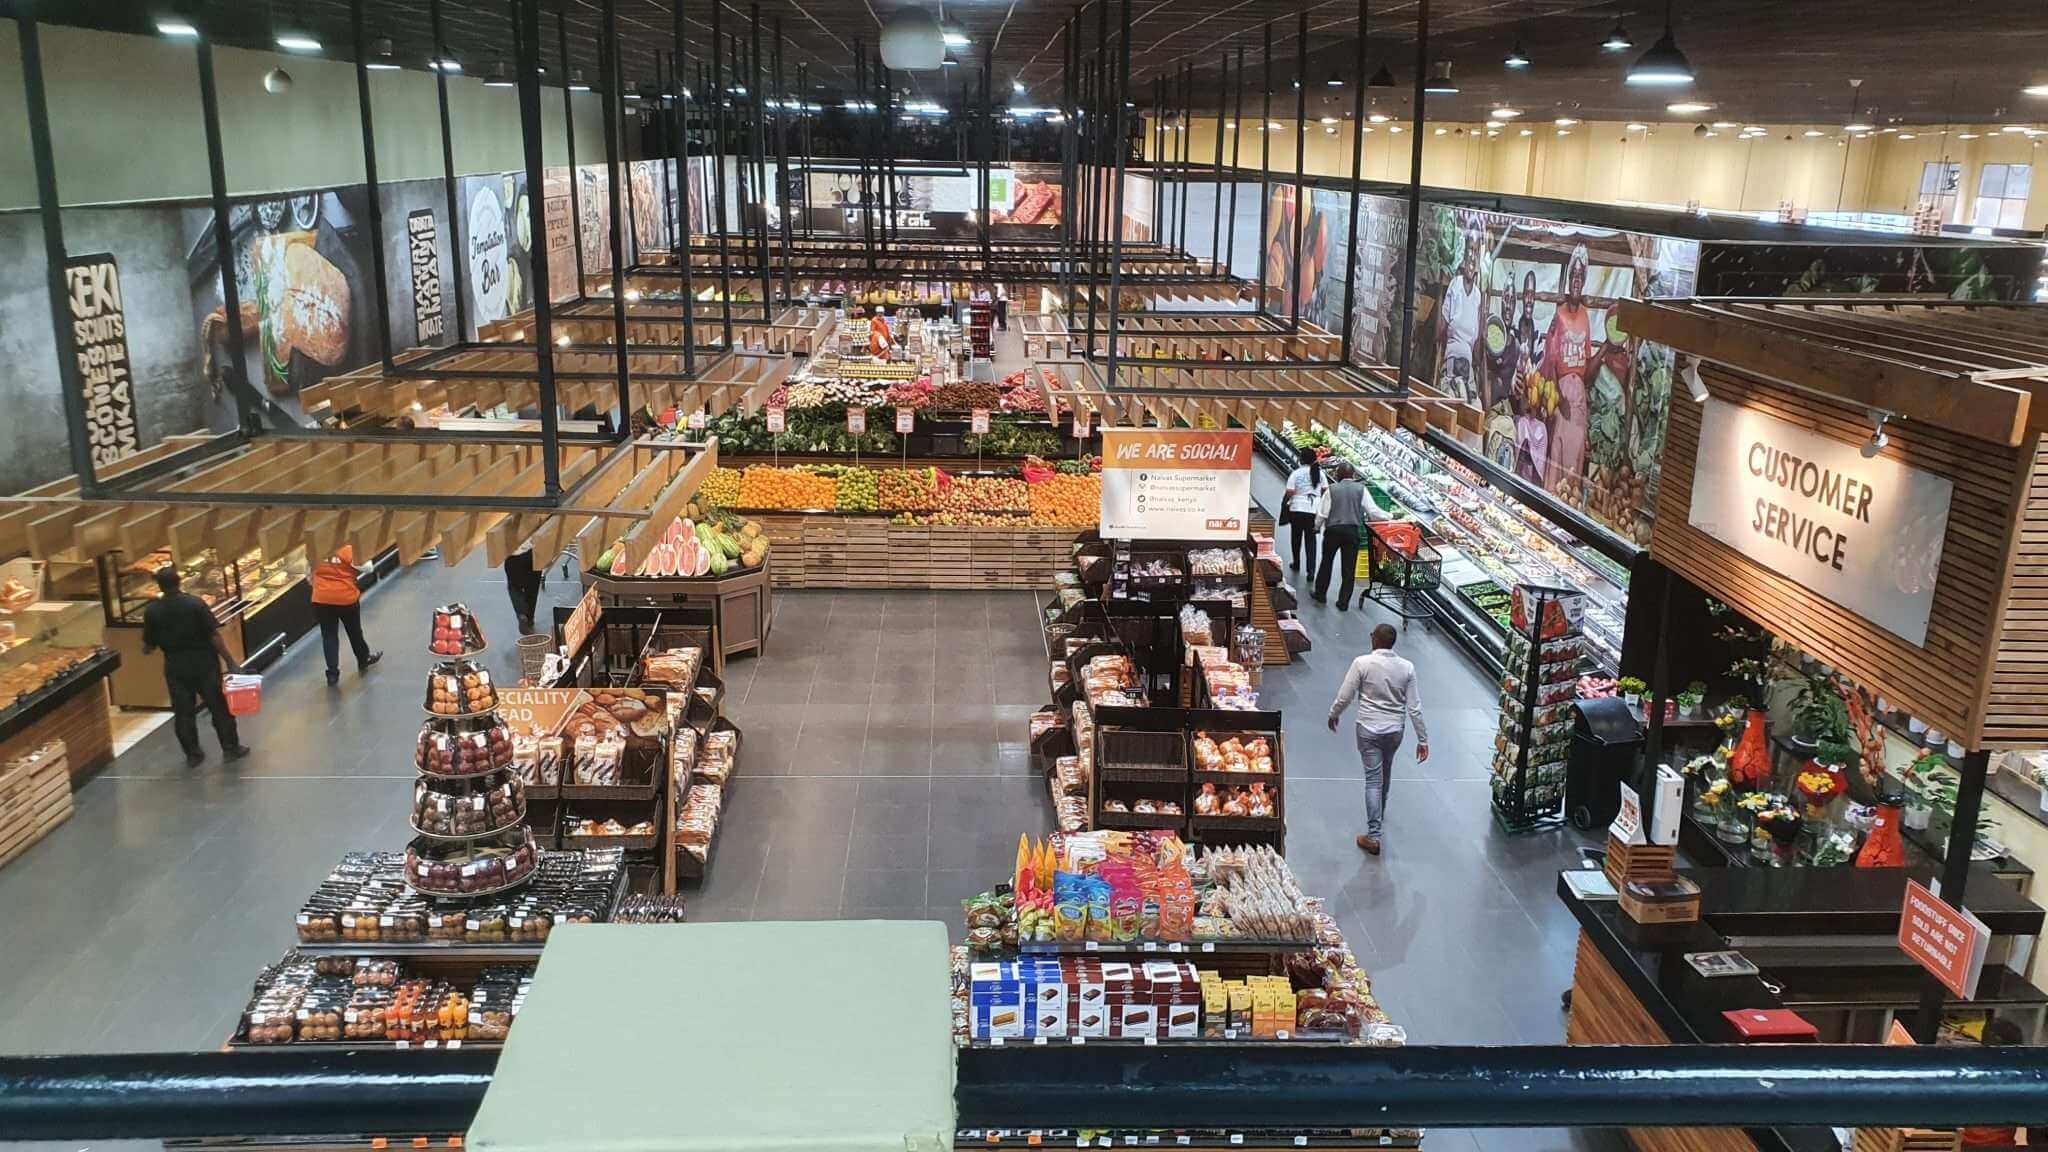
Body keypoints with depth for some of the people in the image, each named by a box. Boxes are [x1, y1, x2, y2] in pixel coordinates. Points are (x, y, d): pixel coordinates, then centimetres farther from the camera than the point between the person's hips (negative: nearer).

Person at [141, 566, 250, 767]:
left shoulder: (151, 612, -7)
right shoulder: (195, 604, -13)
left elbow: (148, 647, -1)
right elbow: (214, 635, -14)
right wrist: (230, 661, -8)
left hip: (176, 668, 2)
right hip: (204, 663, -2)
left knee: (183, 713, 13)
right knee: (219, 707, 9)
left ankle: (193, 754, 21)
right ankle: (231, 748, 15)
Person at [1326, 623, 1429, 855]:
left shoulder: (1362, 663, -15)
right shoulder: (1407, 667, -6)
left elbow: (1344, 697, -10)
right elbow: (1414, 707, -4)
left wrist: (1333, 714, 10)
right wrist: (1423, 739, 3)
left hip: (1369, 730, -3)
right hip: (1395, 731, 3)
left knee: (1373, 779, 0)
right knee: (1385, 773, 26)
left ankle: (1373, 836, -4)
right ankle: (1380, 813, 49)